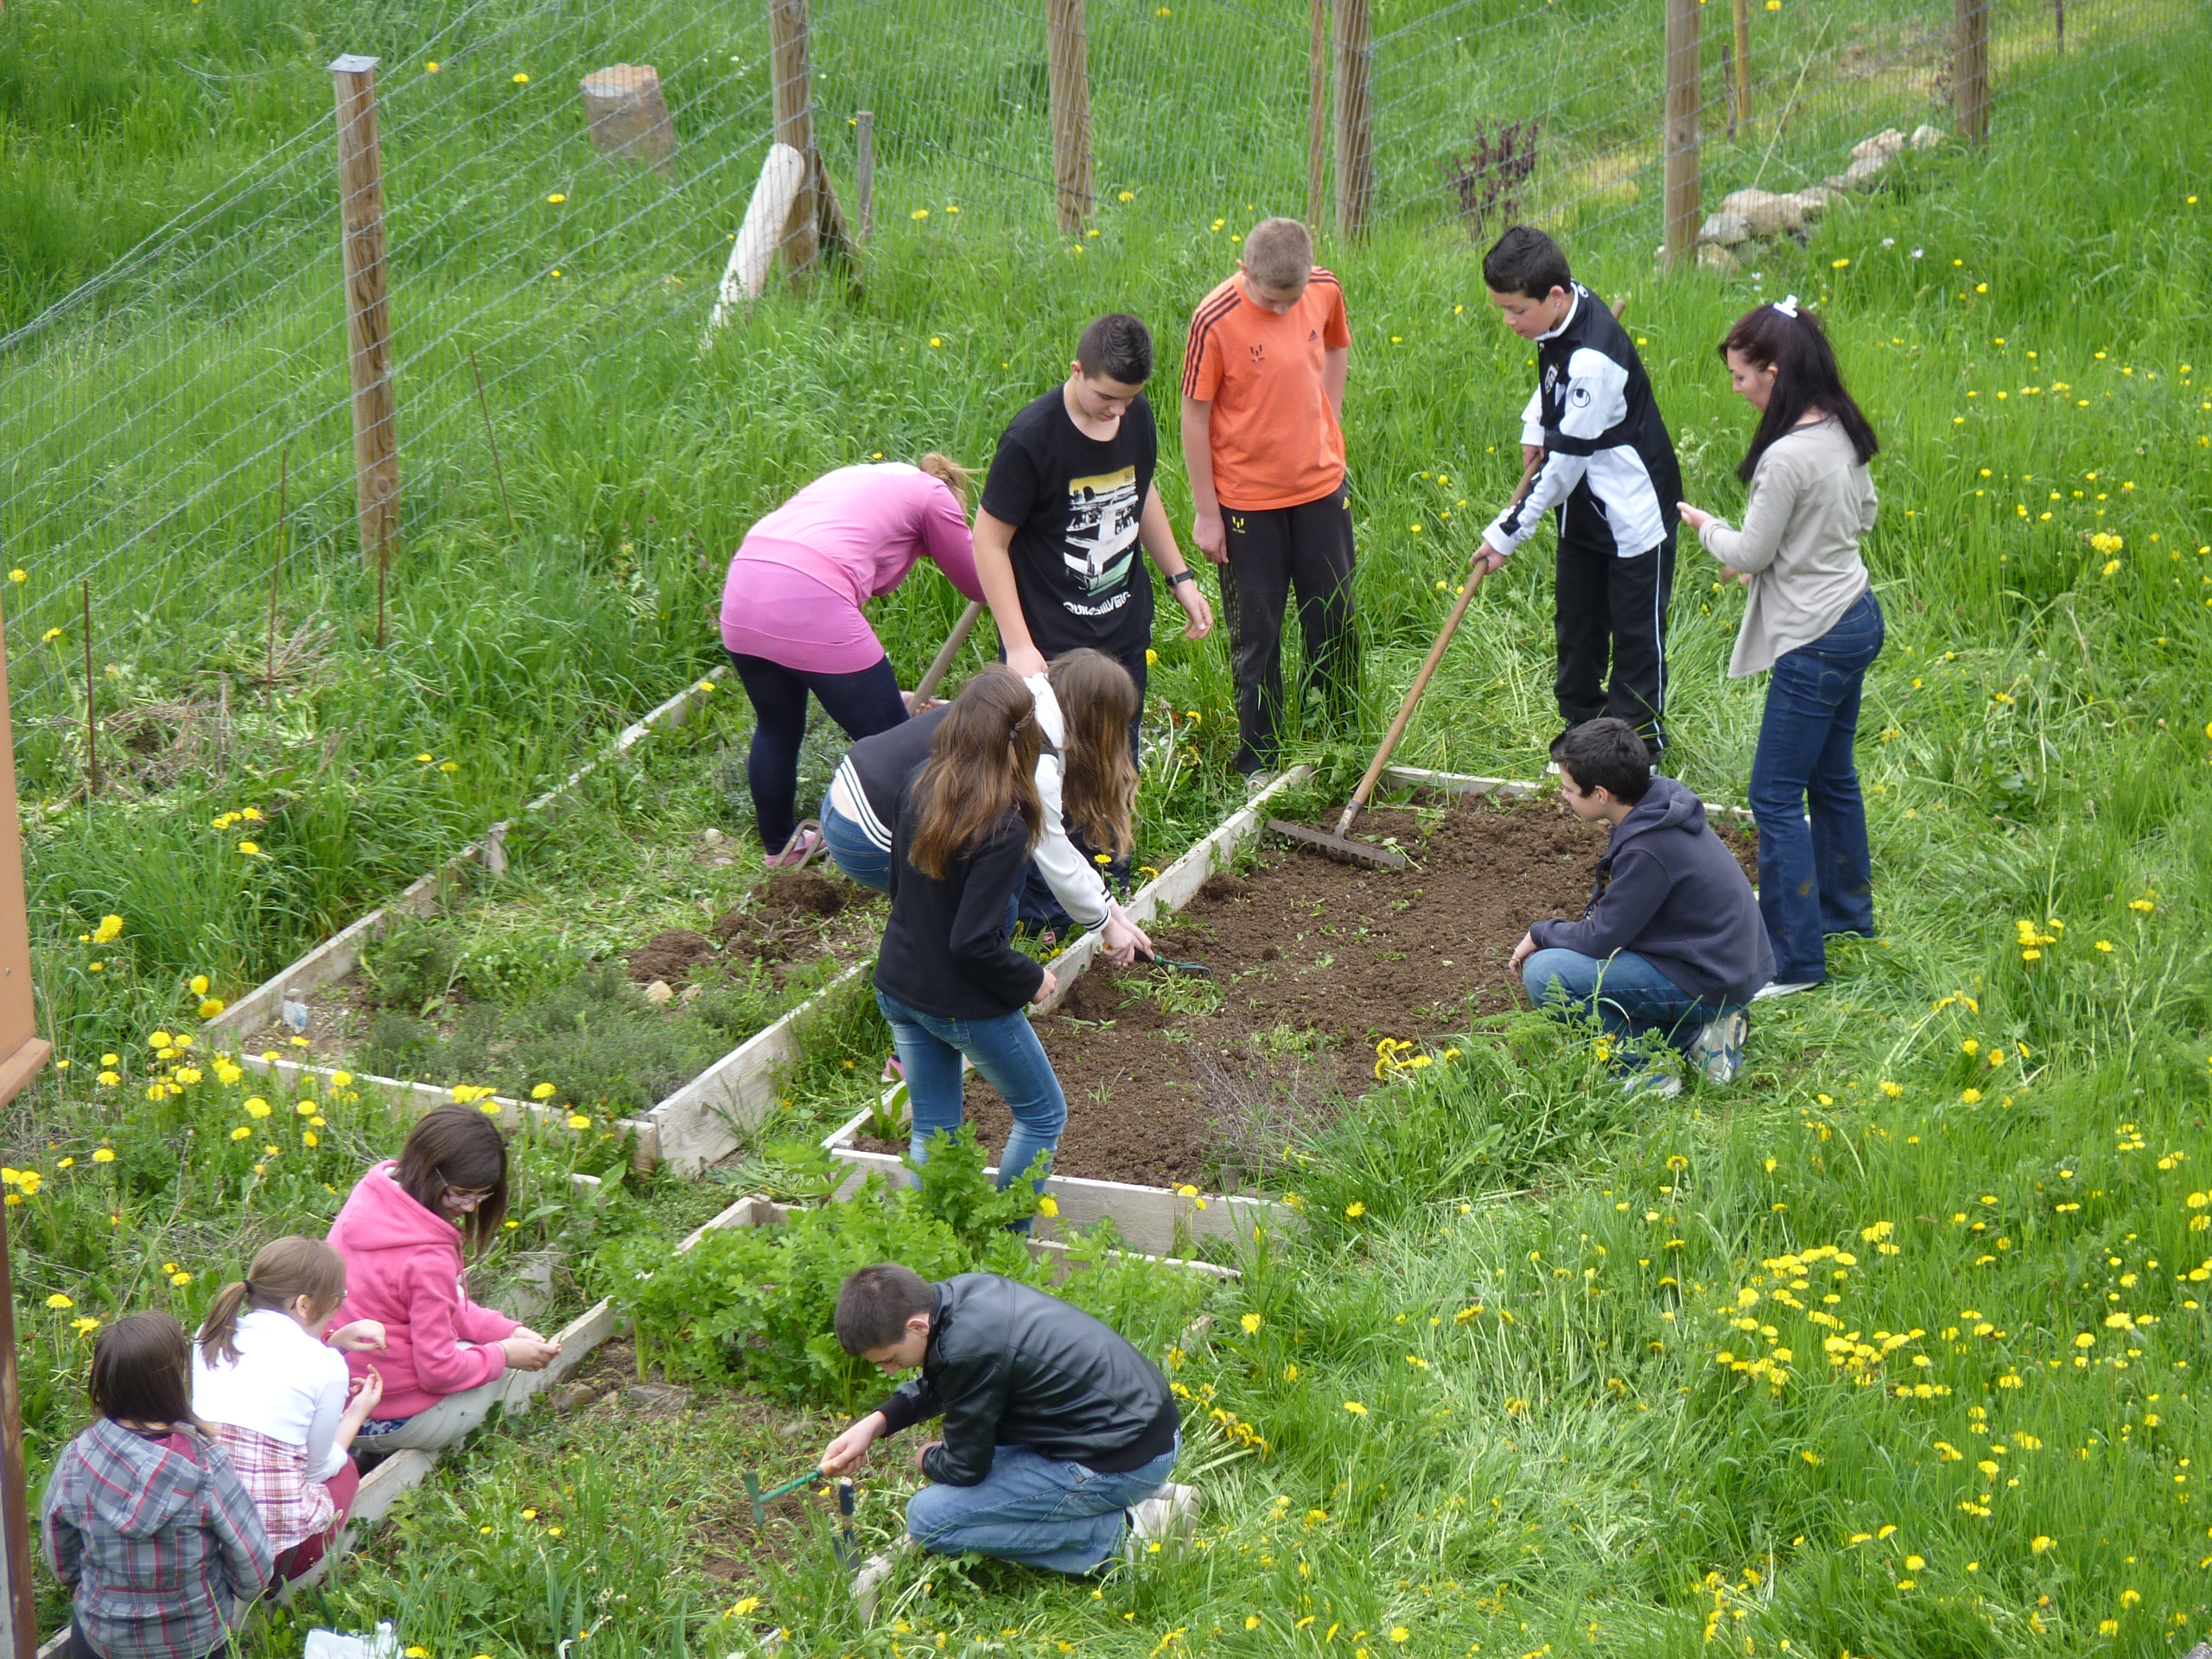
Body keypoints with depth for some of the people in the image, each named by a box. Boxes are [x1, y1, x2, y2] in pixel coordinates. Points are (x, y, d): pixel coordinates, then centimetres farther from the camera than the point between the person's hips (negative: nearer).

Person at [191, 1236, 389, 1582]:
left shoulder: (211, 1335, 9)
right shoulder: (324, 1365, -5)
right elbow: (319, 1466, 8)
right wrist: (358, 1412, 25)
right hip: (277, 1545, -4)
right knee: (344, 1469, 28)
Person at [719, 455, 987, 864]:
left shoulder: (856, 478, 35)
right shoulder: (934, 495, 14)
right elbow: (975, 585, 22)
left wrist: (877, 691, 42)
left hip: (742, 591, 8)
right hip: (809, 604, -8)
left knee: (776, 727, 30)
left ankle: (778, 846, 45)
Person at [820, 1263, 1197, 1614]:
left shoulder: (968, 1350, -24)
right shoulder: (960, 1291, 2)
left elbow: (964, 1467, -10)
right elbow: (936, 1386, 22)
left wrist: (928, 1460, 11)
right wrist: (876, 1422, 9)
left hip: (1122, 1462, -10)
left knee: (929, 1518, -7)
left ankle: (1120, 1536, -7)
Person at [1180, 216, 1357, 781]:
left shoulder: (1326, 290, -8)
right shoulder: (1215, 321, -21)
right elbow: (1194, 418, -12)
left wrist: (1328, 433, 9)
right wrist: (1206, 513, -8)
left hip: (1320, 486, 4)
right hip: (1247, 500, -4)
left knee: (1335, 622, 15)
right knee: (1256, 634, 8)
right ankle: (1259, 762, 22)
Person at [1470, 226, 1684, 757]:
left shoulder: (1593, 360, -32)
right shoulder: (1562, 316, -5)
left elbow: (1566, 461, -26)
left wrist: (1507, 534, -20)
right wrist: (1534, 427, 5)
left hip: (1634, 511, -9)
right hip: (1583, 508, 9)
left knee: (1635, 634, 3)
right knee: (1575, 624, 15)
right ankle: (1581, 728, 26)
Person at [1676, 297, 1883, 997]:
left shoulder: (1786, 458, -26)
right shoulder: (1843, 434, 2)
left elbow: (1750, 554, -16)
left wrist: (1703, 524, 2)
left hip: (1815, 640, -10)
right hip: (1857, 617, 10)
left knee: (1776, 795, -3)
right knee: (1831, 775, 24)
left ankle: (1795, 958, 0)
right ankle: (1846, 908, 40)